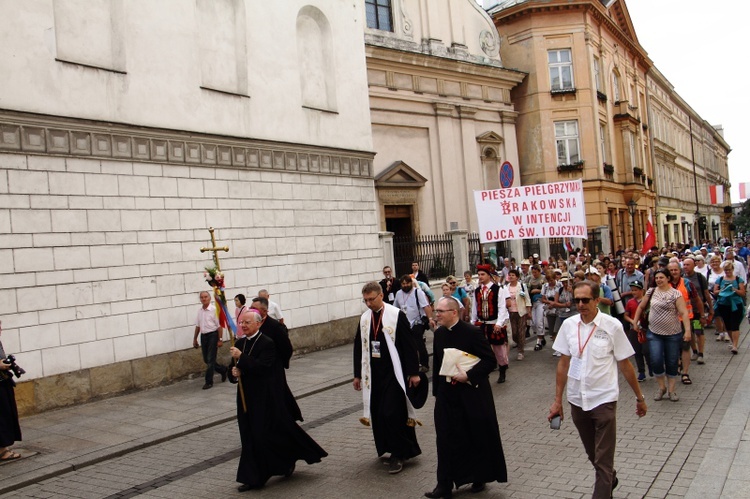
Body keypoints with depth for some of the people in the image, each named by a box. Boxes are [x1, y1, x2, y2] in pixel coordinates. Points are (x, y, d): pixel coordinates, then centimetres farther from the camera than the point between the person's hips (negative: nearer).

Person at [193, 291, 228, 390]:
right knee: (206, 359, 12)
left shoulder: (214, 309, -12)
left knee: (210, 359, -4)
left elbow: (219, 326, -12)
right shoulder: (199, 311, 8)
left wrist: (219, 339, -15)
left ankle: (209, 381, 6)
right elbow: (198, 326, 16)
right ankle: (223, 370, 33)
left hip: (213, 335, -7)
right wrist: (195, 339, 18)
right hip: (203, 336, 7)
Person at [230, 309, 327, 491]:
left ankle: (288, 461, 27)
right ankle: (253, 478, 19)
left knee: (271, 433, 1)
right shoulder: (239, 344, 7)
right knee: (250, 438, 9)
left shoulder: (267, 343, -14)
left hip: (265, 399, -6)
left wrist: (241, 357, -27)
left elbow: (261, 367, -24)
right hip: (246, 398, 6)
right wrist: (235, 372, -9)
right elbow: (235, 367, 14)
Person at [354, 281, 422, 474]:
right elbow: (359, 348, 14)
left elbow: (409, 346, -8)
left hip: (394, 373, -5)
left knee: (392, 413, -8)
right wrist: (358, 375, 14)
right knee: (378, 414, 7)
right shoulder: (364, 319, 7)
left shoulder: (397, 315, -8)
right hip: (373, 374, 5)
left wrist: (413, 372, -10)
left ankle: (398, 454, 7)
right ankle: (392, 450, 23)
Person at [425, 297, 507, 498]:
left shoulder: (471, 332, -15)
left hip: (472, 393, -5)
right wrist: (437, 390, 12)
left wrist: (468, 376, -22)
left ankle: (480, 478, 29)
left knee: (478, 437, 9)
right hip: (447, 395, 5)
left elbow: (490, 360, -14)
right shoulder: (439, 334, 4)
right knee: (446, 439, 2)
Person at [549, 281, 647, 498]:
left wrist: (639, 397, 3)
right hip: (577, 400, 4)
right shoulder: (569, 325, -2)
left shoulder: (612, 326, -11)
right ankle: (610, 480, 49)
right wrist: (557, 400, 5)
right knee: (592, 454, 22)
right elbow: (563, 363, 4)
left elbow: (625, 364, -3)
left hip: (604, 399, -4)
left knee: (603, 460, 0)